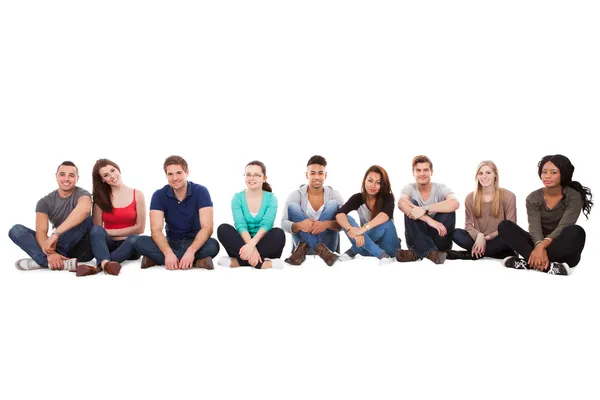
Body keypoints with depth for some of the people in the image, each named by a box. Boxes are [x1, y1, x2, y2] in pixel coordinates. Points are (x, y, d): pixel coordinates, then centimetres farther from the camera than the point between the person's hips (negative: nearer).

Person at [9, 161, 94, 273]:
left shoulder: (82, 194, -9)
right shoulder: (45, 201, 2)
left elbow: (84, 210, -35)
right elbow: (41, 231, -13)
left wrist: (55, 233, -44)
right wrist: (50, 253, -34)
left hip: (81, 250, -3)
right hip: (57, 246, 4)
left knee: (86, 219, -30)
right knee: (16, 230, -12)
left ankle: (42, 261, -29)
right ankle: (63, 262, -36)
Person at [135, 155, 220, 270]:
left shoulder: (201, 192, -13)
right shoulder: (159, 195, -8)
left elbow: (207, 227, -21)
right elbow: (156, 229, -17)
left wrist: (191, 251, -39)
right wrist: (168, 253, -37)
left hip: (195, 242, -2)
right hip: (171, 242, 3)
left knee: (213, 245, -35)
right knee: (140, 242, -26)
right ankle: (197, 261, -31)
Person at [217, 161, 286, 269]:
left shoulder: (271, 198, 1)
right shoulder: (237, 198, 2)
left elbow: (266, 224, -15)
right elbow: (240, 225, -13)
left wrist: (252, 244, -34)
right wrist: (252, 248, -32)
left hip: (263, 245, -1)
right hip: (243, 243, 1)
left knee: (279, 233, -30)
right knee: (223, 229, -25)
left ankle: (237, 261, -31)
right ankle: (261, 263, -34)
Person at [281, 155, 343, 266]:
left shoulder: (334, 194, -1)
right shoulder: (296, 195, -3)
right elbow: (284, 224, -14)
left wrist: (327, 224, -35)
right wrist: (299, 225, -38)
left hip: (328, 244, 0)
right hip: (302, 239, 0)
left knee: (333, 204, -18)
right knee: (292, 207, -19)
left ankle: (304, 247, -29)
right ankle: (320, 249, -34)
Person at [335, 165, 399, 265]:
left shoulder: (388, 197, -12)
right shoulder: (358, 198, -6)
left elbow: (386, 214, -36)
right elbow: (339, 215, -24)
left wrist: (363, 228, -51)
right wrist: (352, 230, -44)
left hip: (387, 246, -2)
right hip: (366, 245, 2)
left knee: (385, 222, -33)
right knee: (346, 219, -24)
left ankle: (355, 250, -23)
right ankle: (380, 254, -34)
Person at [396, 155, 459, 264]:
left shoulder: (441, 188, -6)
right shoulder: (409, 188, -3)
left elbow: (455, 203, -30)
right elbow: (401, 203, -29)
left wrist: (425, 209, -39)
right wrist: (428, 219, -41)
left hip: (439, 240, 0)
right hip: (417, 240, 0)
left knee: (449, 210, -25)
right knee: (412, 206, -21)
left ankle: (416, 253, -28)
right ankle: (430, 251, -36)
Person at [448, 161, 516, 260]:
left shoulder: (508, 196, -4)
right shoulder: (470, 198, 4)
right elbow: (469, 225, -1)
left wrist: (488, 238, -18)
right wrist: (479, 236, -24)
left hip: (498, 242, -1)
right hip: (478, 240, 1)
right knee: (457, 233, -24)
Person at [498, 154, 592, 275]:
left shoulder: (574, 197, -7)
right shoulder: (533, 198, 0)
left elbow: (562, 227, -20)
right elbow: (534, 228, -13)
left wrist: (543, 245, -38)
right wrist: (539, 246, -36)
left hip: (564, 251, -3)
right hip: (539, 245, 3)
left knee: (576, 232, -35)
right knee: (505, 226, -19)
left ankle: (528, 262, -36)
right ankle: (548, 266, -36)